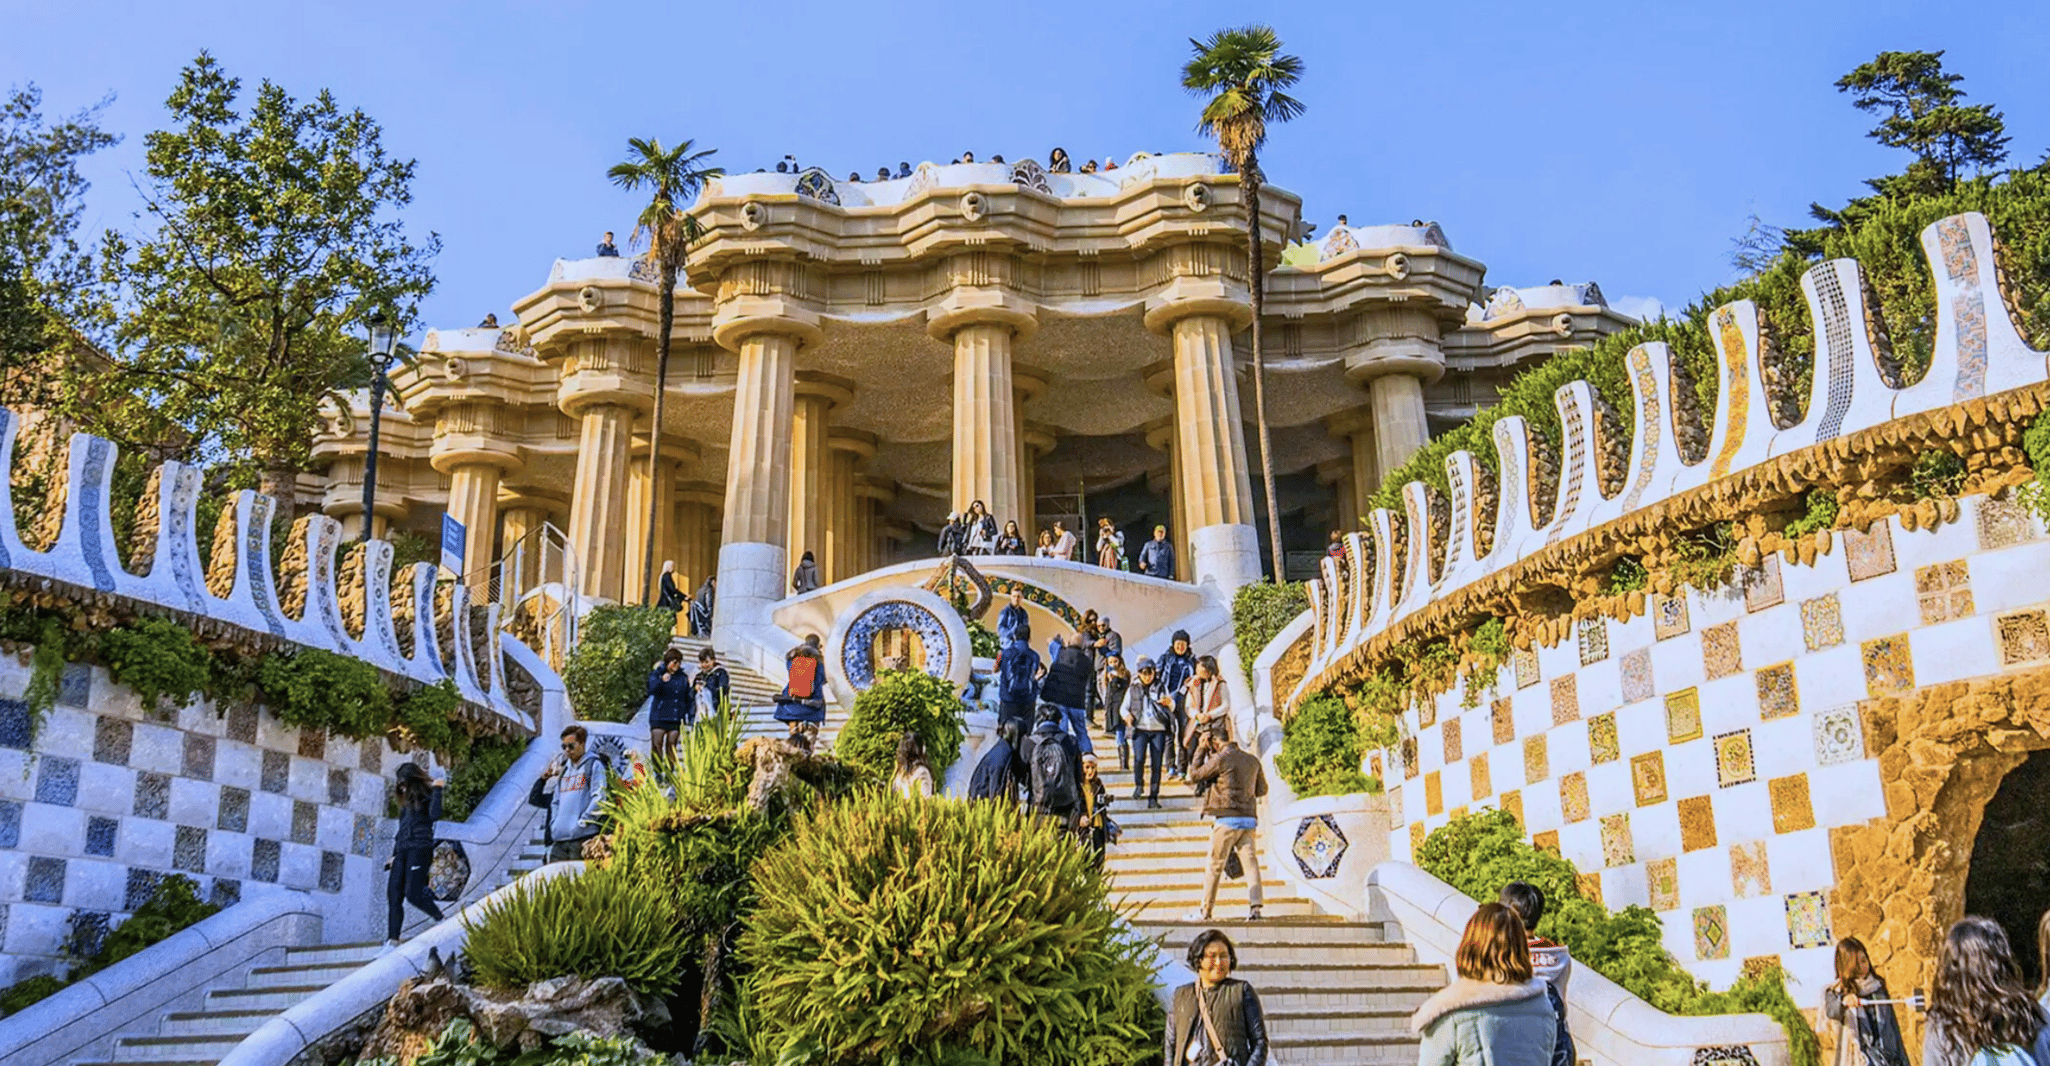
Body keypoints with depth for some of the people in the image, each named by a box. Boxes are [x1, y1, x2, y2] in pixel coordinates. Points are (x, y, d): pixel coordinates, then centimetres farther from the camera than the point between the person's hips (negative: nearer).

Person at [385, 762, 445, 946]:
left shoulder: (426, 798, 2)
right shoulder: (406, 802, 25)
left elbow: (435, 815, -19)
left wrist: (437, 790, -18)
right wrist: (394, 854, 21)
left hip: (420, 849, -7)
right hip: (402, 851, 7)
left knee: (413, 894, -16)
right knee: (393, 896, -4)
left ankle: (442, 920, 2)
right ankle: (392, 940, -6)